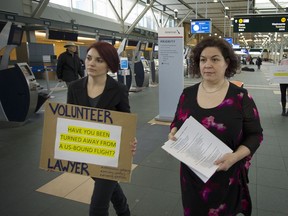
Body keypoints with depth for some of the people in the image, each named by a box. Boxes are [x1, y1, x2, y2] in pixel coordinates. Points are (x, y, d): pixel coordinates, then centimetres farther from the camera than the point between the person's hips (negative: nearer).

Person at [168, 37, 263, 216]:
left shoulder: (241, 97, -11)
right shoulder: (187, 94, -1)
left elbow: (255, 135, -6)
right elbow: (176, 122, 11)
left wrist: (235, 156, -22)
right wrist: (173, 133, -11)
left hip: (226, 176, -3)